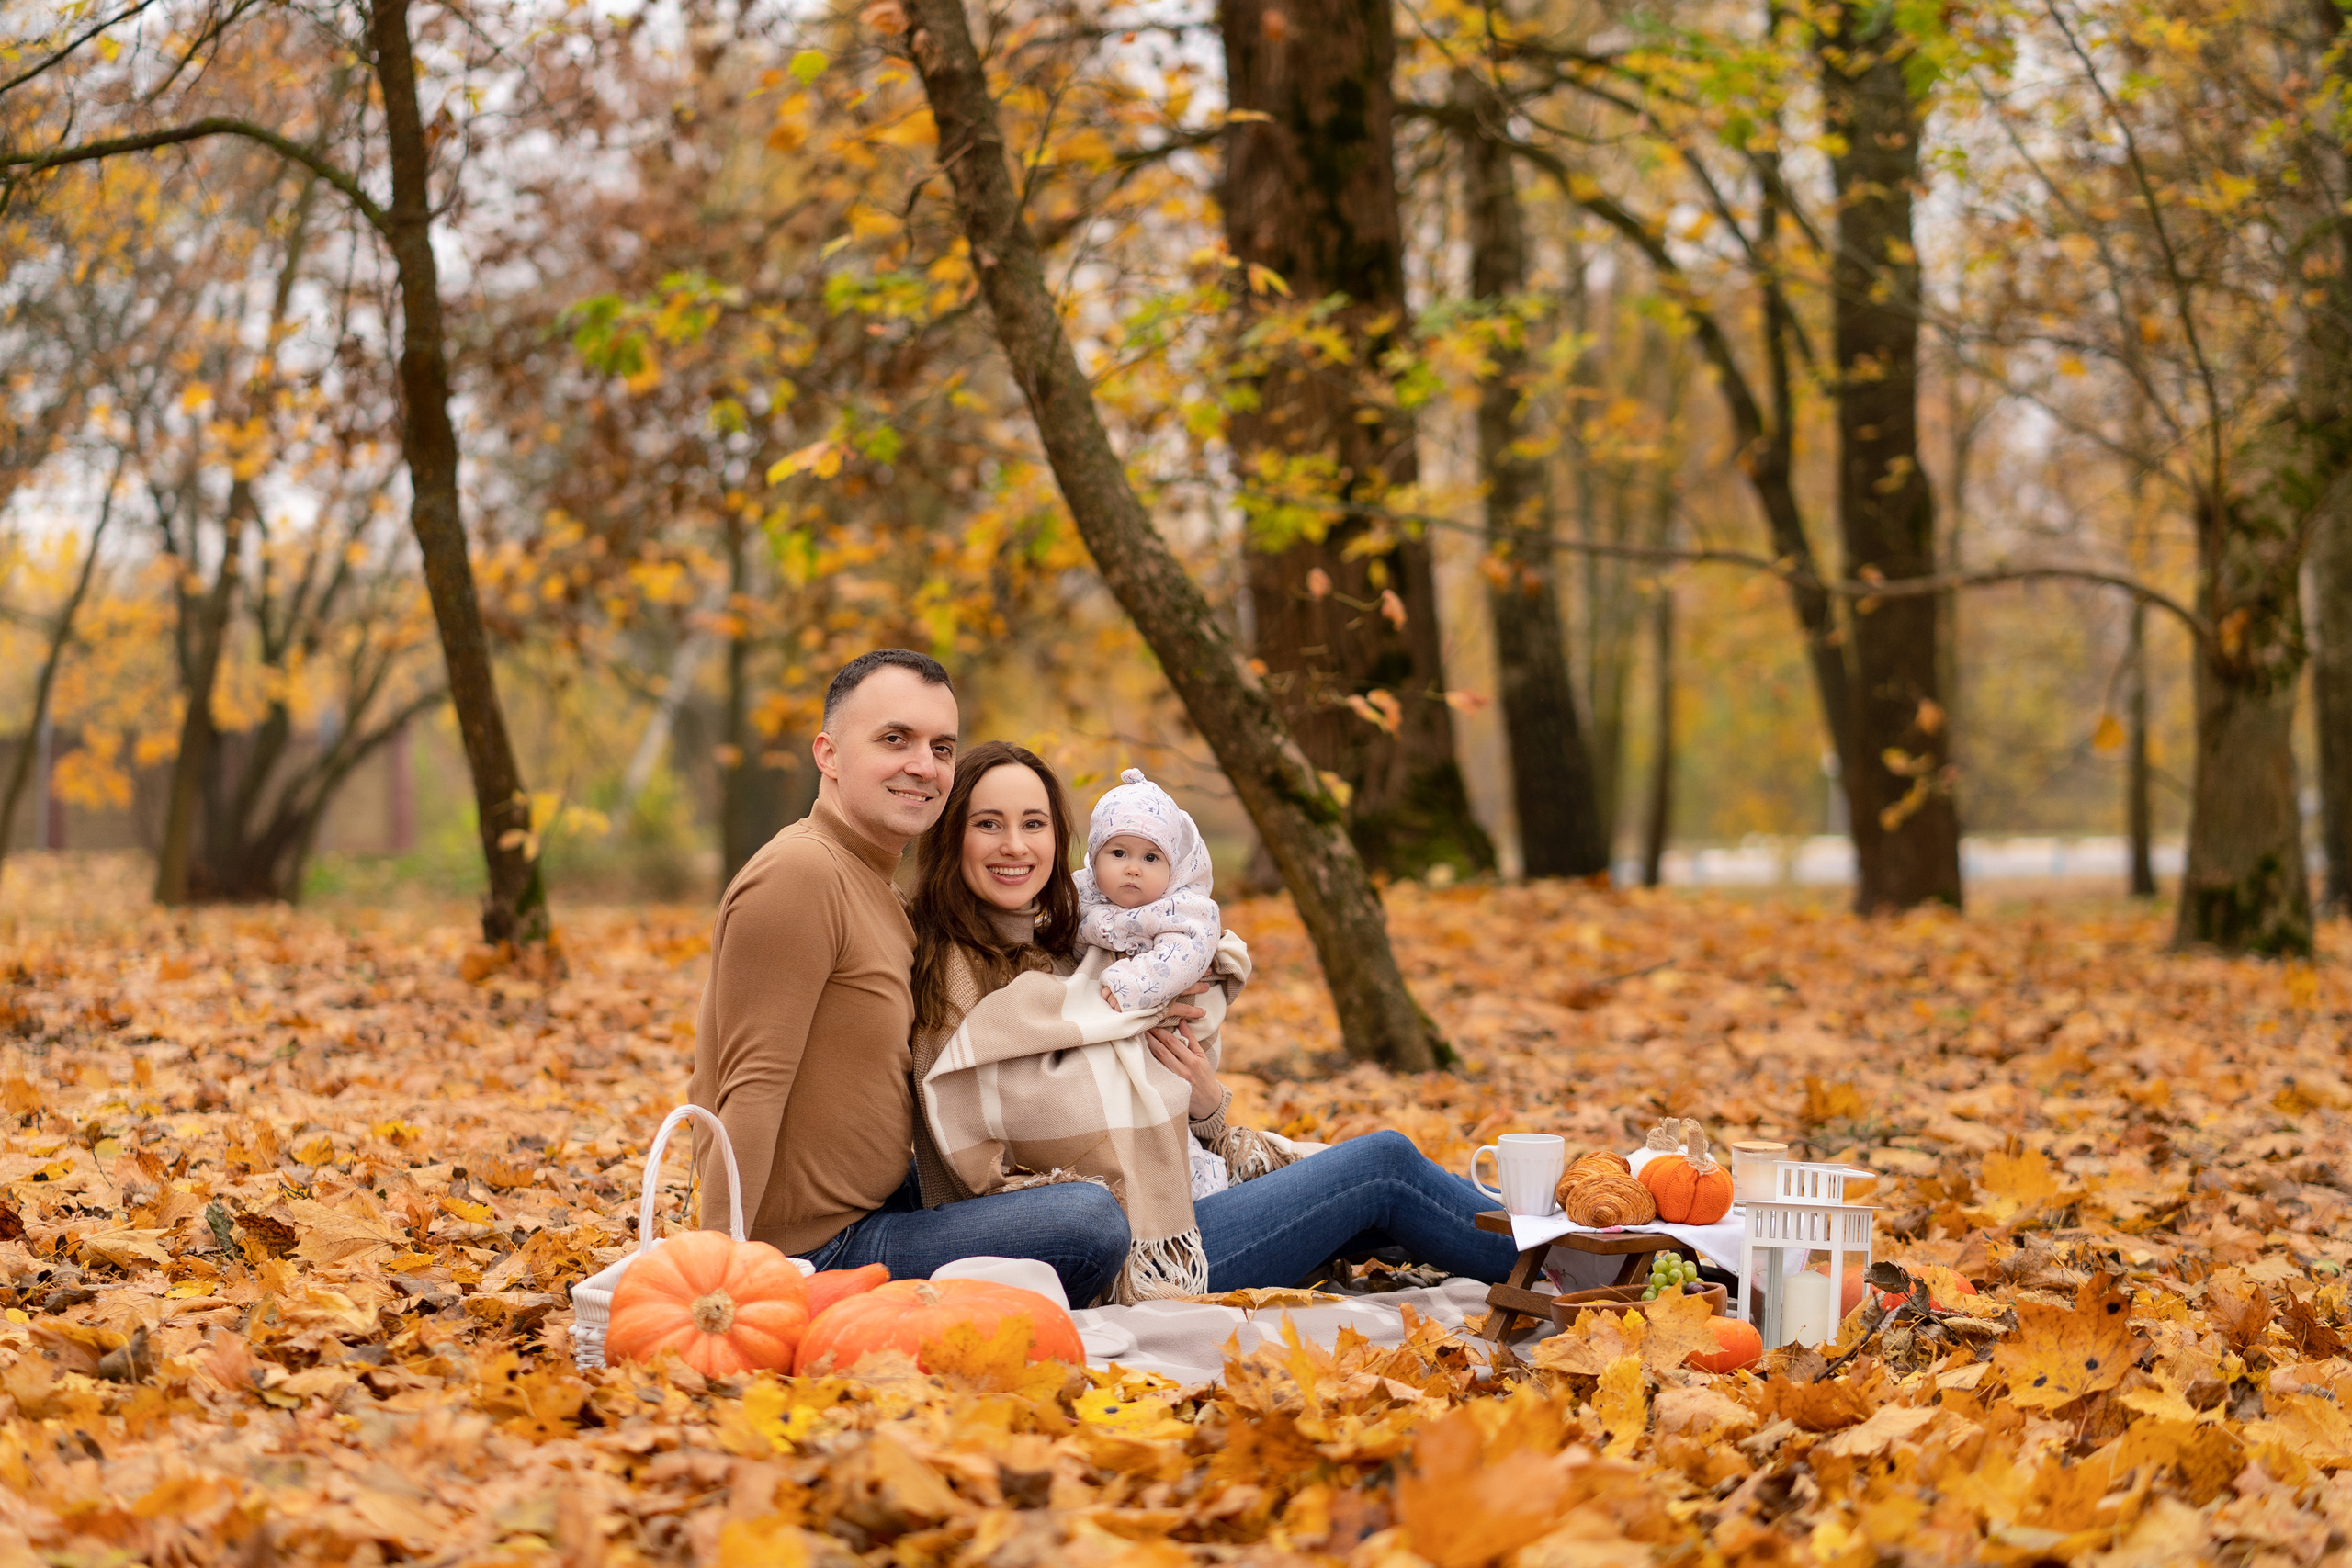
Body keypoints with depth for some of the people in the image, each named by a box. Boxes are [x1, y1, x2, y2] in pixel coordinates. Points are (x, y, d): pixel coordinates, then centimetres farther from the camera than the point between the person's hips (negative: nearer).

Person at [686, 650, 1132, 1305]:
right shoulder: (799, 872, -19)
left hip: (875, 1198, 11)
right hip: (819, 1248, -11)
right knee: (1094, 1222, -21)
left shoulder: (873, 882, 14)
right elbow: (753, 1091, -24)